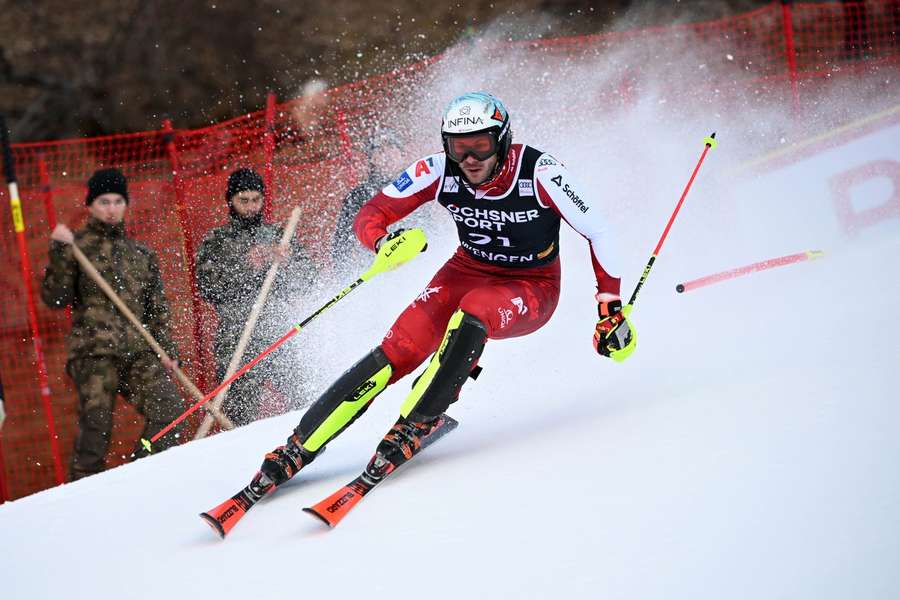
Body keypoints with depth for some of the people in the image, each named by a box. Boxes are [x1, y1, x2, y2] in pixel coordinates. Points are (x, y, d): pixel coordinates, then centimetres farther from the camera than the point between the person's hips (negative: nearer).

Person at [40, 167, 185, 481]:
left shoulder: (142, 254, 21)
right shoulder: (77, 246, 7)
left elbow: (157, 309, 23)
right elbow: (55, 298, -2)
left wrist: (166, 350, 12)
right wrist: (60, 254, -13)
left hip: (139, 351, 4)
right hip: (94, 350, -4)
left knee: (168, 410, -13)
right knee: (96, 425, -12)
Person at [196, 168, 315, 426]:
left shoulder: (278, 236, 17)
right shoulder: (216, 241, 13)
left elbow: (304, 279, 9)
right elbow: (208, 287, -1)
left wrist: (285, 262, -12)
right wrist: (245, 265, -12)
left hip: (281, 333, 1)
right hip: (237, 342, -1)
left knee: (296, 401, -14)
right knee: (242, 414, -10)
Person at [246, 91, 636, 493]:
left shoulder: (539, 173, -25)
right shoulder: (439, 172, -17)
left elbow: (595, 230, -13)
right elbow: (370, 216, -12)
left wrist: (611, 306, -12)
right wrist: (383, 242, -36)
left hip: (531, 290, -2)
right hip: (468, 273, 3)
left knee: (473, 311, -37)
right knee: (399, 350, -21)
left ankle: (418, 422, -26)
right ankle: (300, 447, -19)